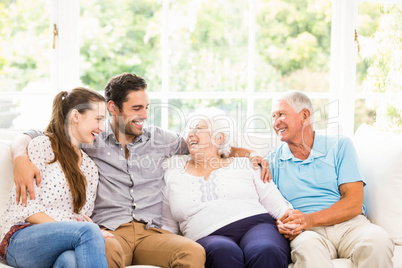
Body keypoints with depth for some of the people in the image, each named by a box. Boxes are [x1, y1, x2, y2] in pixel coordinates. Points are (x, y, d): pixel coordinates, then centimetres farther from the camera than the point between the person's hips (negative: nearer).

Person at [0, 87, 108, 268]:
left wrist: (97, 233, -6)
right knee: (89, 231, -35)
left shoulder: (90, 168, 21)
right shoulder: (41, 146, 2)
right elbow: (27, 208, -6)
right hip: (21, 240, -4)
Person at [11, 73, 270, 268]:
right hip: (110, 230, -2)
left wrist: (251, 154, 19)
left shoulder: (159, 139, 21)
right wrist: (21, 159, -9)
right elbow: (32, 137, 15)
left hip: (151, 232, 3)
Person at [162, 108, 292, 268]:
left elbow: (272, 199, 13)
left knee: (266, 252, -38)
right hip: (209, 238, 0)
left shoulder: (245, 165, 19)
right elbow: (168, 225, 22)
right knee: (224, 252, -39)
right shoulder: (173, 172, 22)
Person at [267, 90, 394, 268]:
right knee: (306, 246, -39)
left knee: (377, 241, -34)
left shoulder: (339, 145, 10)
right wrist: (280, 224, -14)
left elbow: (354, 203, -1)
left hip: (348, 225, 1)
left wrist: (310, 219, -16)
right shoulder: (273, 160, 16)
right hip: (307, 232, -1)